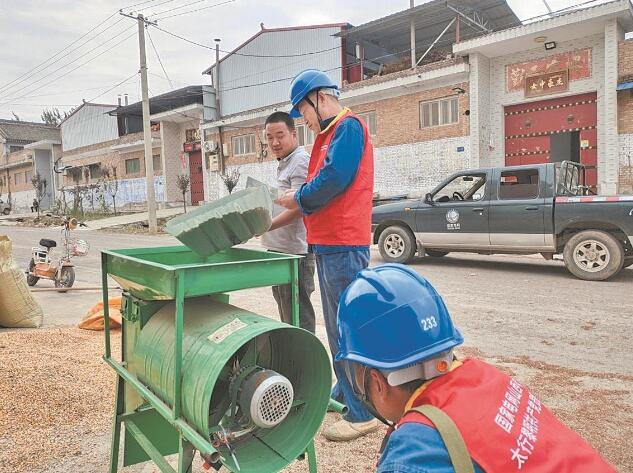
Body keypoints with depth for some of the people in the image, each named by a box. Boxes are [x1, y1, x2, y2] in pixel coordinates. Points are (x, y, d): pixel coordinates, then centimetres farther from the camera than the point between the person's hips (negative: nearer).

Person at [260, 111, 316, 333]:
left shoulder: (300, 161, -11)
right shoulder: (284, 163, 20)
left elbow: (298, 207, -20)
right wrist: (262, 225, 17)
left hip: (294, 251, -10)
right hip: (279, 250, 10)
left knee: (297, 316, -5)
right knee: (286, 313, 19)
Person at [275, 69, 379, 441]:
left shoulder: (348, 126, -9)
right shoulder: (328, 134, 20)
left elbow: (334, 177, -21)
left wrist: (298, 198, -7)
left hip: (343, 245, -10)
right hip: (327, 243, 10)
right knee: (336, 325, 18)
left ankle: (363, 413, 6)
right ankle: (343, 394, 32)